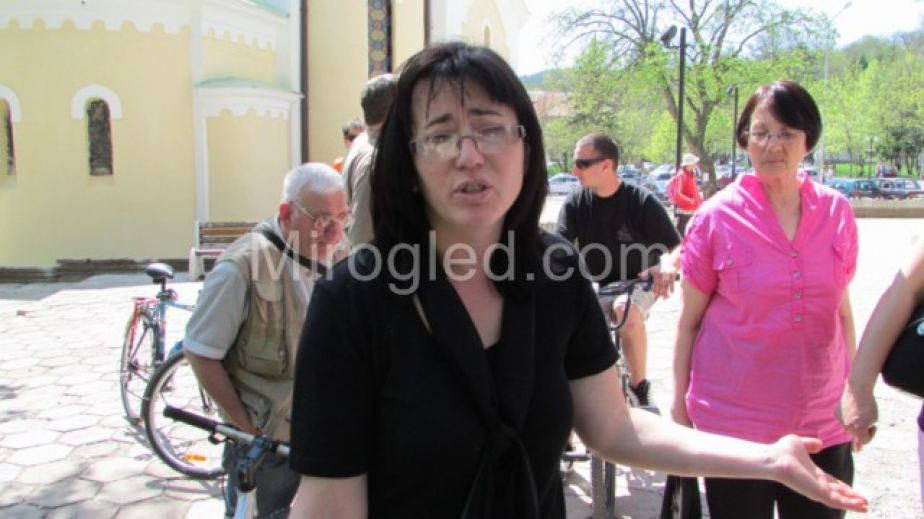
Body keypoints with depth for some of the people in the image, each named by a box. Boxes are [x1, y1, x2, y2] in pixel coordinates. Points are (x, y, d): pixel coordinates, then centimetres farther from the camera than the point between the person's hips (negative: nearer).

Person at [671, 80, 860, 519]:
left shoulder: (836, 211, 1)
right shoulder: (715, 217, -8)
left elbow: (842, 309, 10)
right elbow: (689, 320, -3)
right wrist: (679, 401, -2)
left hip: (823, 423, 3)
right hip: (733, 424, -3)